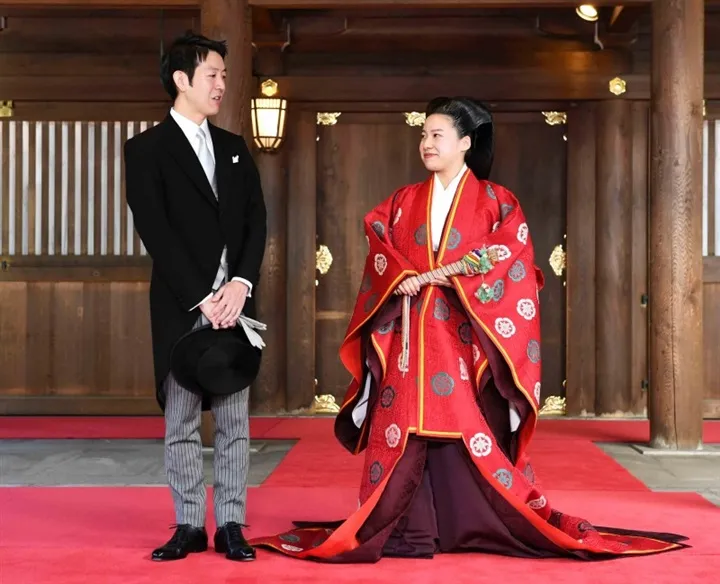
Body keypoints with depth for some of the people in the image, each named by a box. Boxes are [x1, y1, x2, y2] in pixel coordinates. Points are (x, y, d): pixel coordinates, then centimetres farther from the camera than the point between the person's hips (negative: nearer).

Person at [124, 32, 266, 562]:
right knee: (181, 422, 3)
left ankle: (231, 525, 10)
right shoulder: (147, 149, -1)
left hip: (233, 303, 4)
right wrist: (201, 299, -15)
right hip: (181, 307, -4)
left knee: (235, 421, 4)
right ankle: (189, 526, 11)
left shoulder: (235, 148, 15)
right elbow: (156, 232, -9)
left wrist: (241, 284, -9)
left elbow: (256, 221, 8)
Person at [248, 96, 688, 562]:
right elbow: (381, 258, 4)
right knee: (406, 432, -4)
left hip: (467, 339, -3)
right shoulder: (403, 202, 14)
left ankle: (497, 525, 4)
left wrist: (429, 275, -14)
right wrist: (455, 268, -14)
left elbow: (508, 263, -8)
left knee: (477, 434, -5)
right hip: (411, 338, 3)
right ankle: (404, 529, 0)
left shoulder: (496, 201, 5)